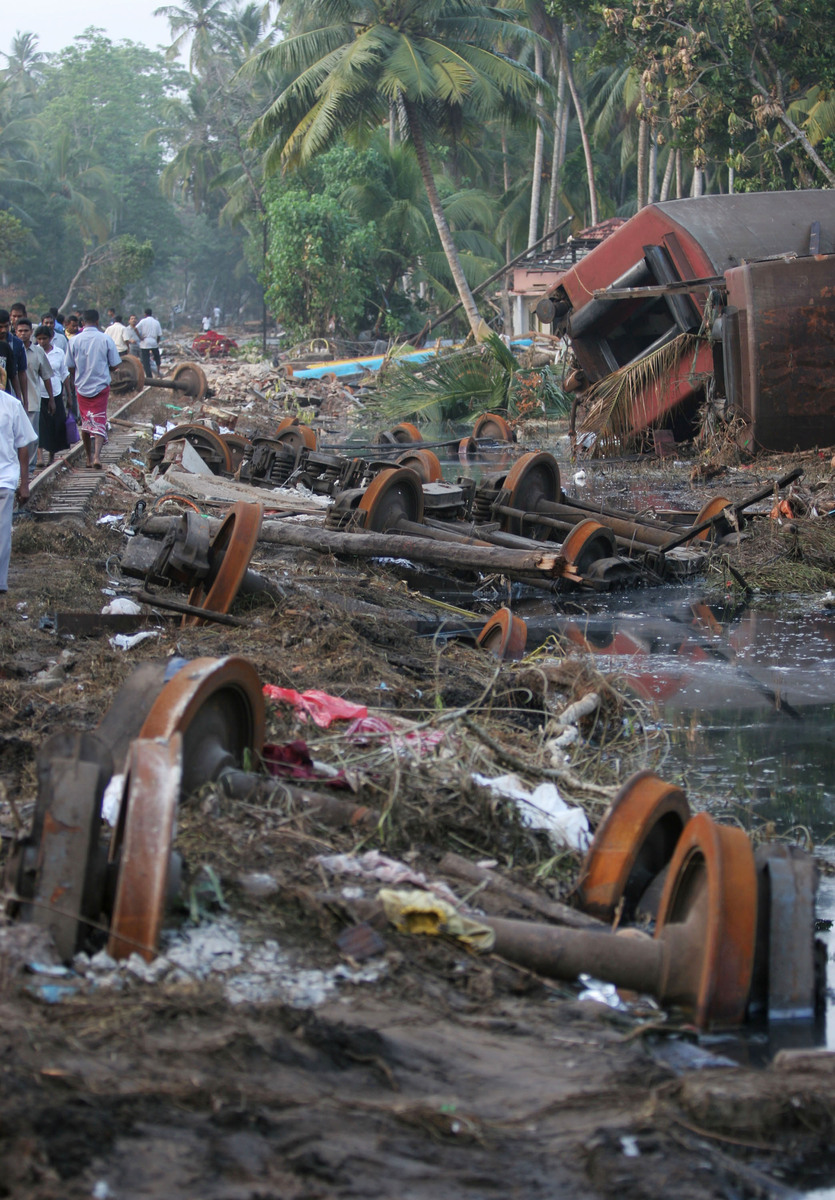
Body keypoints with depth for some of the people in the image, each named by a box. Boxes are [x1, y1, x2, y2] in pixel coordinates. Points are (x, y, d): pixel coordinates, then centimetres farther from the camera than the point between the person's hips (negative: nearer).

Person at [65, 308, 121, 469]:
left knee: (85, 423, 15)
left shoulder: (75, 341, -4)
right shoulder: (106, 339, -8)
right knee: (99, 422, -2)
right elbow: (114, 365, -1)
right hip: (101, 386, -2)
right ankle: (97, 456, -20)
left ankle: (89, 458, 21)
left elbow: (70, 368, 1)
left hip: (81, 388, 2)